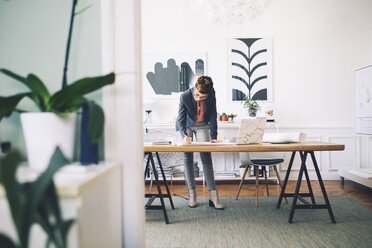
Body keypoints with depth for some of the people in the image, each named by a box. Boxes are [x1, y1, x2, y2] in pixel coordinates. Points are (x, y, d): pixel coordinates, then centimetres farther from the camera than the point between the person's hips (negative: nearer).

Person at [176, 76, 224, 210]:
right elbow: (181, 119, -23)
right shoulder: (185, 96, -28)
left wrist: (213, 137, -19)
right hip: (187, 126, -1)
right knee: (188, 158, -5)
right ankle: (192, 193, 2)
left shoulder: (211, 94, -22)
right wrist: (184, 136, -39)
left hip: (202, 125, 1)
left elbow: (213, 116, -14)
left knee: (206, 158, -8)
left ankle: (213, 195, -9)